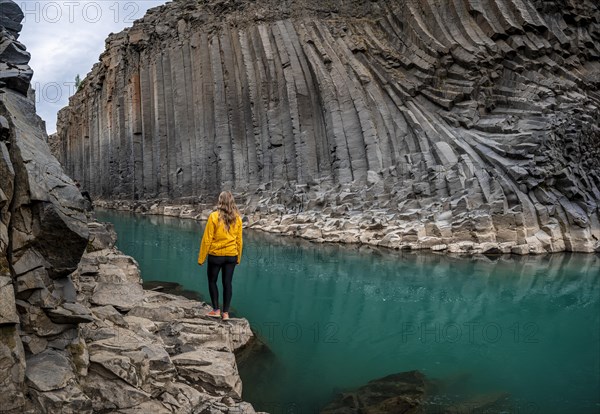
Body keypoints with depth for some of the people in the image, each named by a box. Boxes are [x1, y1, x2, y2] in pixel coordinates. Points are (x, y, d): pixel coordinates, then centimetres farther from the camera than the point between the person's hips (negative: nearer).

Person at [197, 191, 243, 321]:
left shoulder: (214, 216, -14)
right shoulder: (237, 218, -3)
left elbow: (207, 239, -12)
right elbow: (239, 240, 2)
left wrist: (201, 258, -4)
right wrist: (238, 258, 14)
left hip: (216, 255, -3)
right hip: (231, 256, 3)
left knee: (212, 281, 15)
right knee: (227, 283, 10)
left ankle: (216, 310, 15)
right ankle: (226, 312, 14)